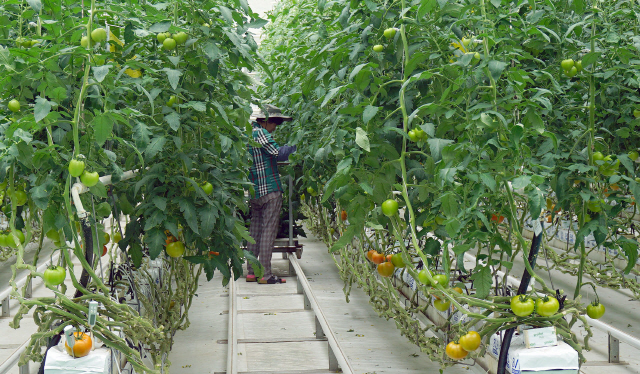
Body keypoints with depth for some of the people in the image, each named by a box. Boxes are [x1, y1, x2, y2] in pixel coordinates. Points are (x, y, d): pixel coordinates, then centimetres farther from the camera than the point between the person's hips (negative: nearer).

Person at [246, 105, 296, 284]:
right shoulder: (260, 133, -11)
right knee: (268, 230, -6)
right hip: (269, 190, -9)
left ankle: (251, 271, 13)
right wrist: (294, 145, -6)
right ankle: (265, 274, -5)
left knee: (255, 229, 12)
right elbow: (279, 154, -17)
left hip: (253, 191, 9)